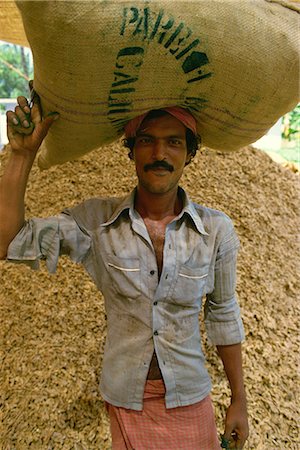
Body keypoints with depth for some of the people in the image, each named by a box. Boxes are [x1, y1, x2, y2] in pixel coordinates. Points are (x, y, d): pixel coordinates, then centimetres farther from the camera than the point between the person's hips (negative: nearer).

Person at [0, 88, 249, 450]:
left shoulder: (216, 230, -14)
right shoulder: (96, 221, -15)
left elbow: (223, 315, -3)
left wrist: (239, 399, 5)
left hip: (189, 397, 1)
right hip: (124, 399, 0)